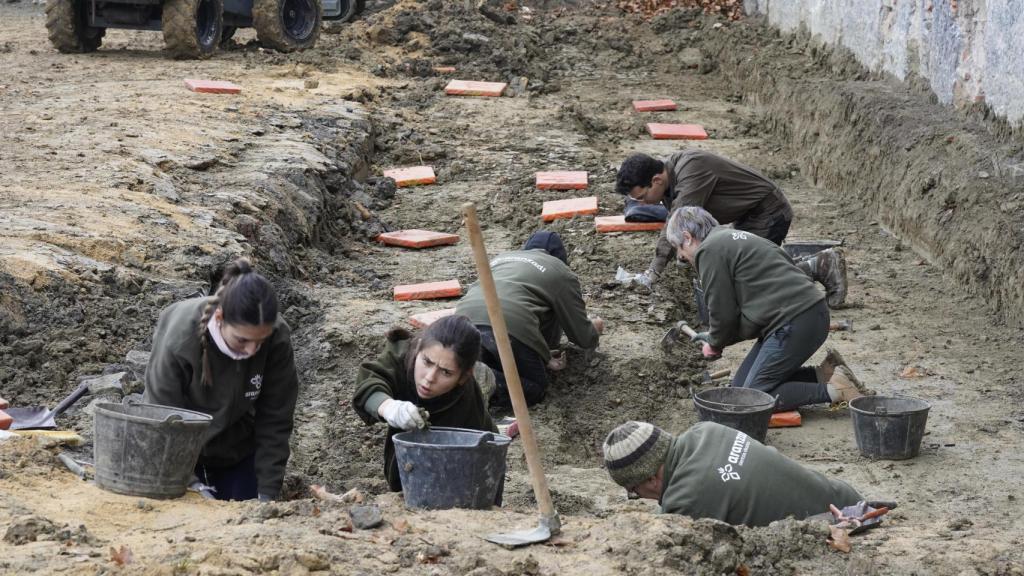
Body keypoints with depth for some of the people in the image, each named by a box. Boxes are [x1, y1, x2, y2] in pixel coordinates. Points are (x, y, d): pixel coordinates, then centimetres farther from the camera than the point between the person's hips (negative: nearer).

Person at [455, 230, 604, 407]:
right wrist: (595, 329, 46)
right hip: (511, 325, -6)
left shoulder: (500, 258, 37)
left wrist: (545, 358, 35)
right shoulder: (562, 273, 20)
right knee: (535, 388, 13)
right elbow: (582, 336, 21)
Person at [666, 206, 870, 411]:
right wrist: (714, 337, 25)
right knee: (740, 385, 13)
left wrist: (715, 344, 13)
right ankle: (825, 375, 11)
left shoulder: (710, 251, -8)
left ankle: (833, 390, -10)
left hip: (794, 322, -10)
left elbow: (723, 313, -6)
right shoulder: (733, 238, 23)